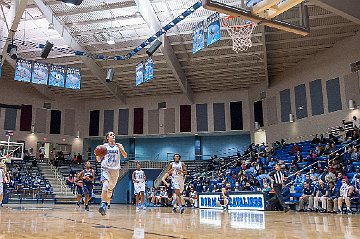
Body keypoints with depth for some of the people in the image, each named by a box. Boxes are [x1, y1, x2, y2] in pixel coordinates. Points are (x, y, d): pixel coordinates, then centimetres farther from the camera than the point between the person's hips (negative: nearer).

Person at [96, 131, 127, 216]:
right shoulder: (104, 146, 5)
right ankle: (103, 204, -29)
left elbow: (125, 156, -1)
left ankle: (106, 204, 25)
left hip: (115, 169, 3)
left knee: (110, 188, 10)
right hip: (105, 168, -3)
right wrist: (98, 154, -16)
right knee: (105, 185, -25)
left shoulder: (118, 146, 8)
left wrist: (121, 149, -17)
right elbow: (99, 160, 6)